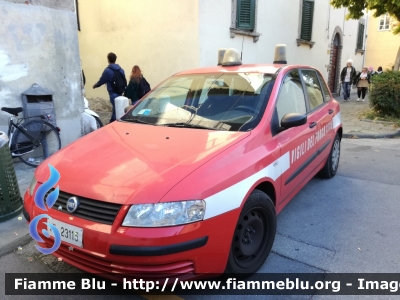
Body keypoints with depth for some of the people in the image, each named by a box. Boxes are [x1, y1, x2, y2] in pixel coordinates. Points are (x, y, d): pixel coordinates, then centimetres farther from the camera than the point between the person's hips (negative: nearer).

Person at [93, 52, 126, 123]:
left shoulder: (108, 70, -11)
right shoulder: (121, 69, 6)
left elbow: (102, 81, -2)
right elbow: (124, 81, 10)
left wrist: (95, 85, 16)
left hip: (113, 93, -6)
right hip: (120, 92, 7)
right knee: (116, 107, 17)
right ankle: (112, 122, 30)